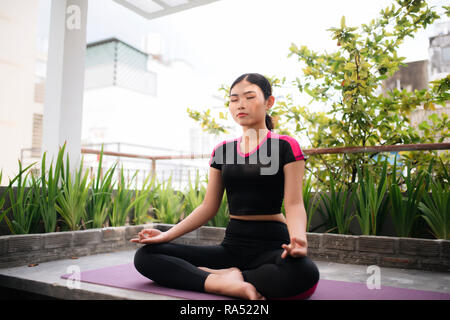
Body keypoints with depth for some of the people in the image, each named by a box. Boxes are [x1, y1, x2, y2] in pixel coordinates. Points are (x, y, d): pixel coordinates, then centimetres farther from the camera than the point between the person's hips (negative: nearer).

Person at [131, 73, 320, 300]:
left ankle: (221, 275, -17)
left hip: (271, 245, -4)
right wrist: (167, 235, -1)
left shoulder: (285, 146, -2)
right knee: (145, 256, -10)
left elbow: (294, 204, -9)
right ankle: (225, 284, -21)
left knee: (305, 273, -40)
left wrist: (298, 238, -32)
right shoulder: (222, 150, 11)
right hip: (231, 245, 4)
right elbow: (209, 207, 10)